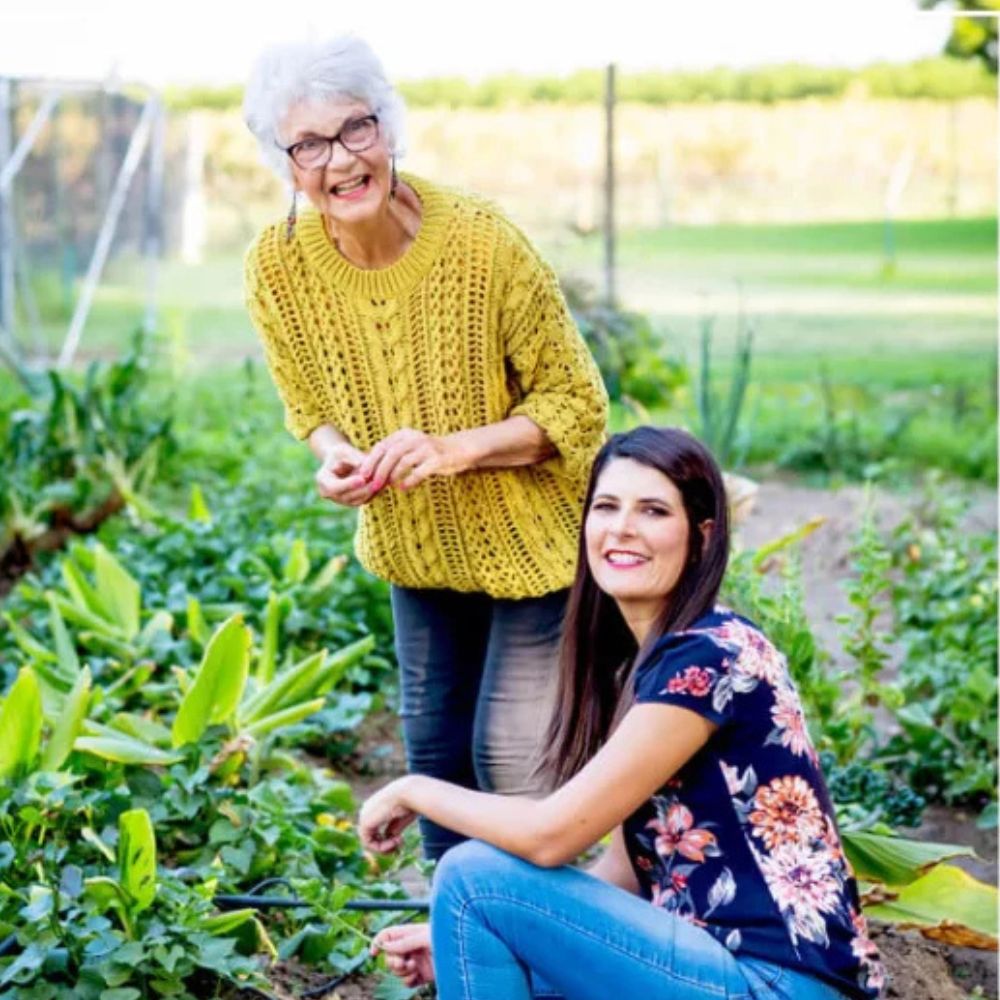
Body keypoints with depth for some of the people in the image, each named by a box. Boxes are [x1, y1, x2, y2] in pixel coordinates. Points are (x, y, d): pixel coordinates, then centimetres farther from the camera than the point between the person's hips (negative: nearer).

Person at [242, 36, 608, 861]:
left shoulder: (483, 243, -27)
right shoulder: (277, 266, -15)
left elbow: (577, 405, -17)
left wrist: (455, 449, -31)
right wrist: (334, 457, -19)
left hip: (530, 537, -4)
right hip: (414, 545, 4)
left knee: (506, 751, -4)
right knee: (434, 743, 15)